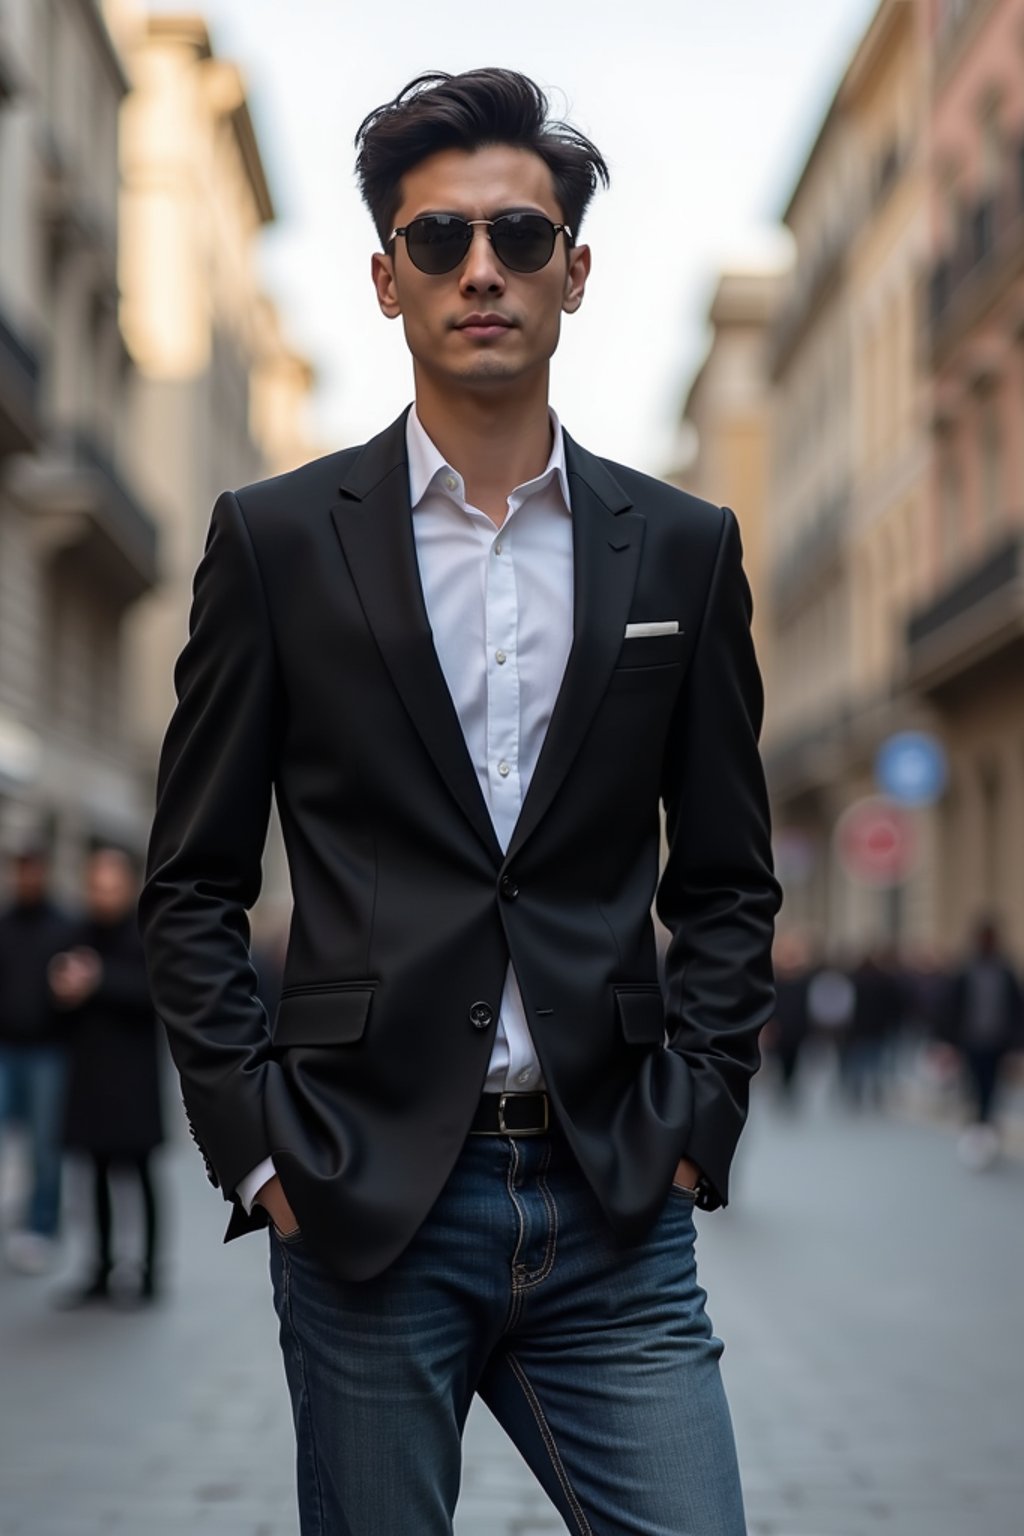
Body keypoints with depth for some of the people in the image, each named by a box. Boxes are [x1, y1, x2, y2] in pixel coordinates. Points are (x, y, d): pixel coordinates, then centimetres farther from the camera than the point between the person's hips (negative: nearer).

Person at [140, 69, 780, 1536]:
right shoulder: (278, 538, 3)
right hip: (367, 1199, -1)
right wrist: (256, 1143, -4)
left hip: (615, 1203, 2)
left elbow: (726, 882, 11)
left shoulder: (684, 548, 8)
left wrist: (692, 1120, 1)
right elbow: (194, 886, 4)